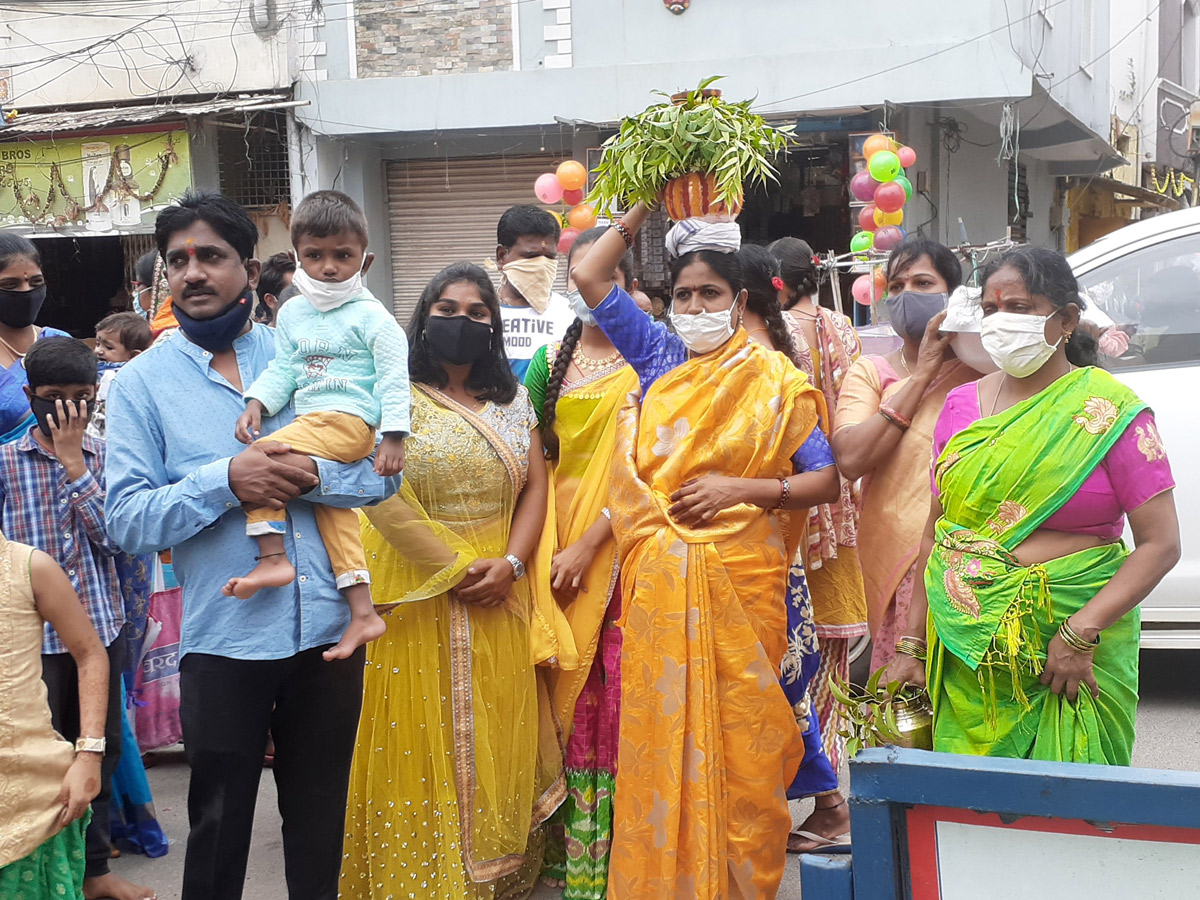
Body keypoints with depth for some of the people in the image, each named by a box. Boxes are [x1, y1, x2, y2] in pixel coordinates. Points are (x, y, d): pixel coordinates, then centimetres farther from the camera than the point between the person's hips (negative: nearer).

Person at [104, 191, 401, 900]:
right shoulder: (143, 381, -1)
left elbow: (384, 470, 2)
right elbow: (127, 520, -9)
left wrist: (313, 476, -17)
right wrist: (225, 480, -21)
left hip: (326, 628, 2)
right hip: (223, 638, -2)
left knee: (320, 821, 17)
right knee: (219, 828, 11)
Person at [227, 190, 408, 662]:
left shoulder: (371, 316, -3)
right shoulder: (293, 314, 16)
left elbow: (394, 377, -6)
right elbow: (282, 369, 16)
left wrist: (393, 437, -12)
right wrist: (256, 403, -3)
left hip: (348, 421, -8)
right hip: (311, 423, 8)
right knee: (332, 507, 6)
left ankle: (273, 557, -15)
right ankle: (363, 612, 9)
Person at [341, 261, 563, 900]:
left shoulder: (511, 402, 11)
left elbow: (536, 487, 6)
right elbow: (383, 496, -14)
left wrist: (510, 564, -10)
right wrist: (458, 567, -16)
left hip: (501, 601, 4)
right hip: (421, 596, -4)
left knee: (496, 740, 9)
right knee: (425, 741, 2)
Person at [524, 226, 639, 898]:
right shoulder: (550, 361, 10)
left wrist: (586, 545, -16)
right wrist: (543, 541, -2)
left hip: (618, 538, -4)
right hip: (555, 533, 4)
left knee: (611, 686, -4)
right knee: (564, 685, 9)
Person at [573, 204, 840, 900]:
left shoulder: (774, 380, 3)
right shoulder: (659, 357, 11)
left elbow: (827, 480, -1)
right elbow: (590, 276, 9)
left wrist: (740, 488, -12)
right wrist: (646, 206, 9)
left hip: (740, 584, -2)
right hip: (658, 582, 3)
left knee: (736, 738, 1)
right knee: (660, 736, 5)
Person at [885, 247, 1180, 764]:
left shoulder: (1109, 412, -4)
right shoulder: (961, 405, 9)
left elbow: (1161, 544, -8)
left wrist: (1081, 631, -17)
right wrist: (911, 643, 10)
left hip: (1072, 645, -3)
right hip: (964, 652, 4)